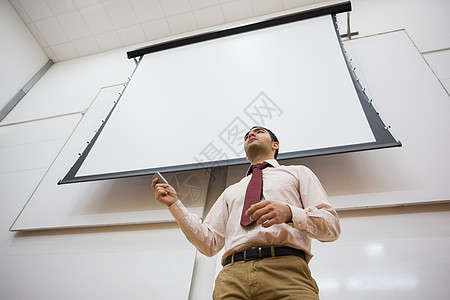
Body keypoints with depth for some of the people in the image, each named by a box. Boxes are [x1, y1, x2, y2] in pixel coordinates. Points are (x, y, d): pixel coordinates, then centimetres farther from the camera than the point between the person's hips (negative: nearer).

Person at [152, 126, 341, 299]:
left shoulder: (298, 173, 19)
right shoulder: (231, 191, 28)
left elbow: (332, 227, 6)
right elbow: (209, 243, 18)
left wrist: (289, 213, -14)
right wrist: (174, 204, 11)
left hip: (286, 271, -1)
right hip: (233, 275, 2)